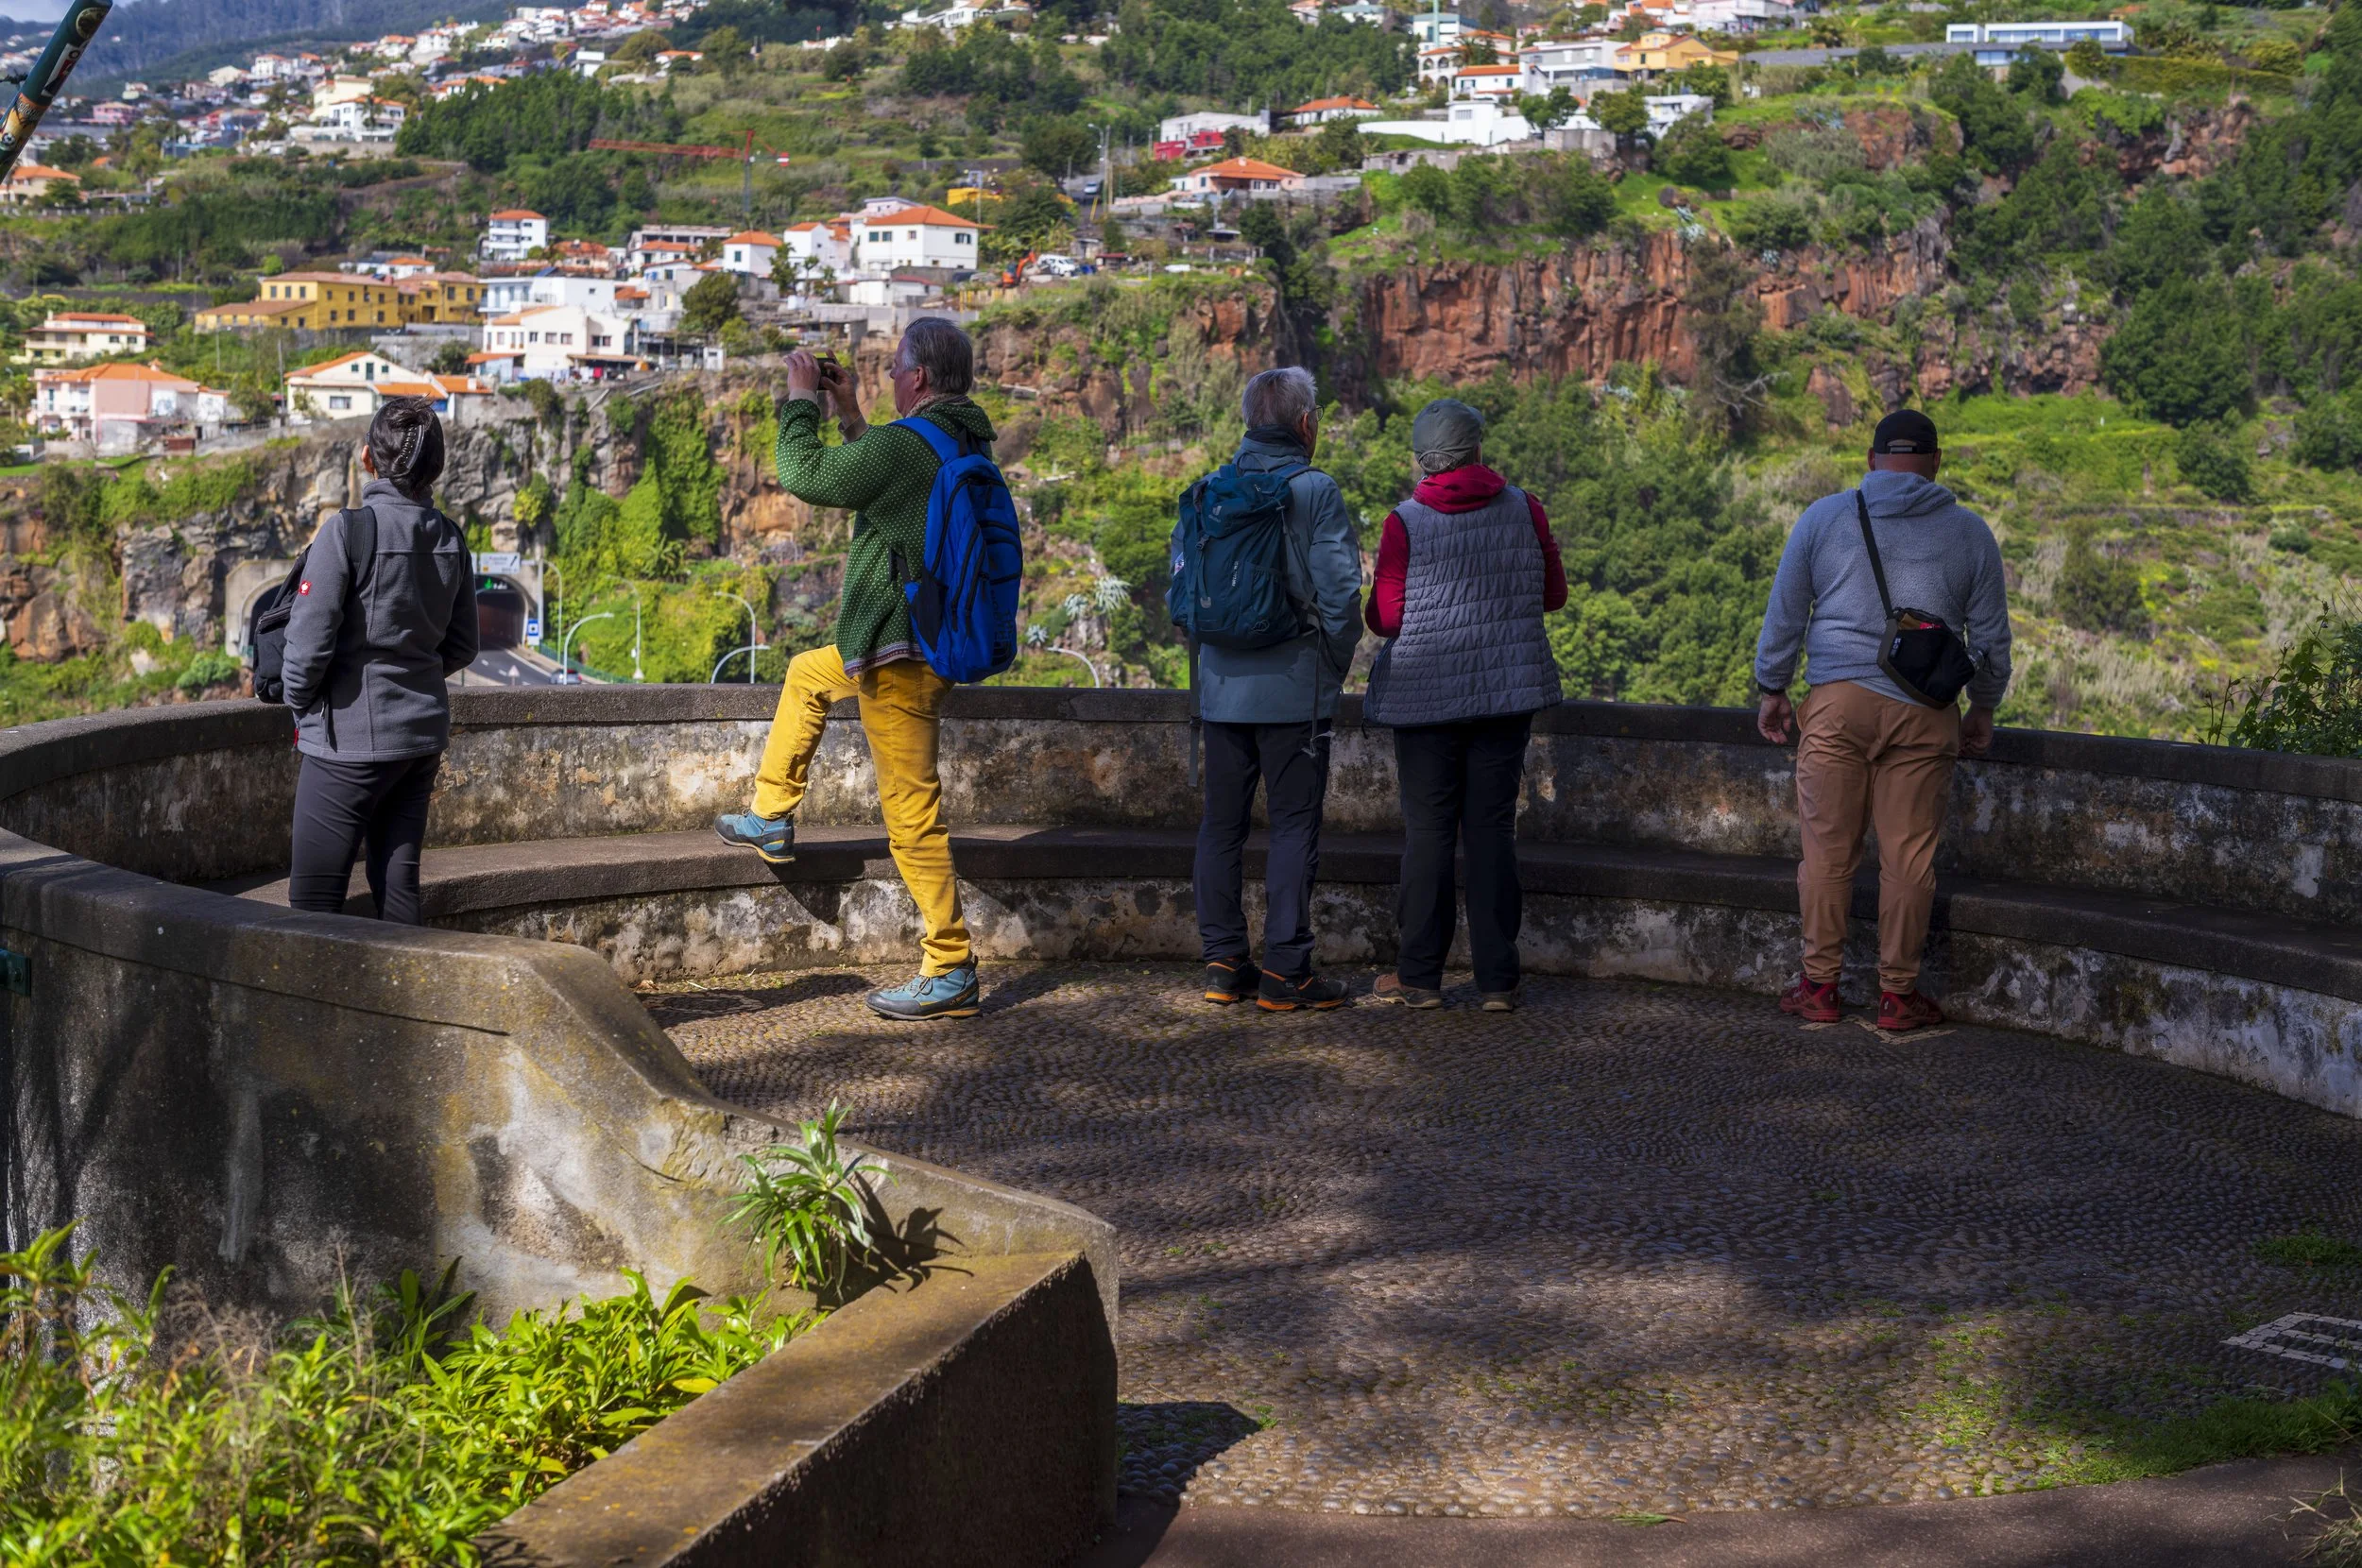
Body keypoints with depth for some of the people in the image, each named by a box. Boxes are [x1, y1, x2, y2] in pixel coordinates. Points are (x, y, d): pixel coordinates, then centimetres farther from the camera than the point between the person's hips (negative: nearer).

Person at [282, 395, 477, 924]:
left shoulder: (347, 532, -15)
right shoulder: (450, 539, 3)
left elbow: (309, 638, -15)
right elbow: (462, 647, 11)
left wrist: (299, 703, 2)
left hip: (351, 738, -6)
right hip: (424, 733, 6)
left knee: (314, 897, -1)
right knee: (398, 884, 13)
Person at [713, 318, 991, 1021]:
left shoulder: (906, 445, -21)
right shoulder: (967, 443, 8)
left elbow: (806, 474, -13)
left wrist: (802, 400, 1)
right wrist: (849, 412, 24)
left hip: (901, 656, -10)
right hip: (929, 640, 10)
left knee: (911, 811, -6)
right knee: (806, 673, 32)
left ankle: (950, 971, -2)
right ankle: (771, 819, 39)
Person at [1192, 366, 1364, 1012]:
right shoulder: (1315, 491, -9)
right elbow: (1338, 592, -12)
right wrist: (1335, 667, 1)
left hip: (1221, 686, 5)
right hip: (1294, 688, -5)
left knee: (1221, 821, 11)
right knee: (1294, 824, 0)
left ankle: (1223, 960, 14)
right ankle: (1286, 969, -1)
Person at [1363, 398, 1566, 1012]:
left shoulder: (1405, 523, -9)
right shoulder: (1524, 509, -1)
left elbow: (1385, 619, -8)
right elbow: (1554, 594, 7)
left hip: (1426, 694, -2)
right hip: (1507, 688, 2)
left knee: (1428, 832, 5)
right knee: (1492, 830, 6)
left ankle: (1420, 975, 9)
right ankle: (1498, 978, 7)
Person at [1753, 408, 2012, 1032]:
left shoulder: (1823, 518, 6)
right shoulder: (1968, 532, 9)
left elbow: (1784, 617, 9)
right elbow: (1990, 634, 14)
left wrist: (1772, 690, 19)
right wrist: (1982, 710, 26)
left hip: (1837, 701, 0)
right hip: (1923, 714, 1)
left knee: (1827, 848, 5)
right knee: (1909, 854, 4)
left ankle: (1819, 986, 12)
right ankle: (1898, 993, 9)